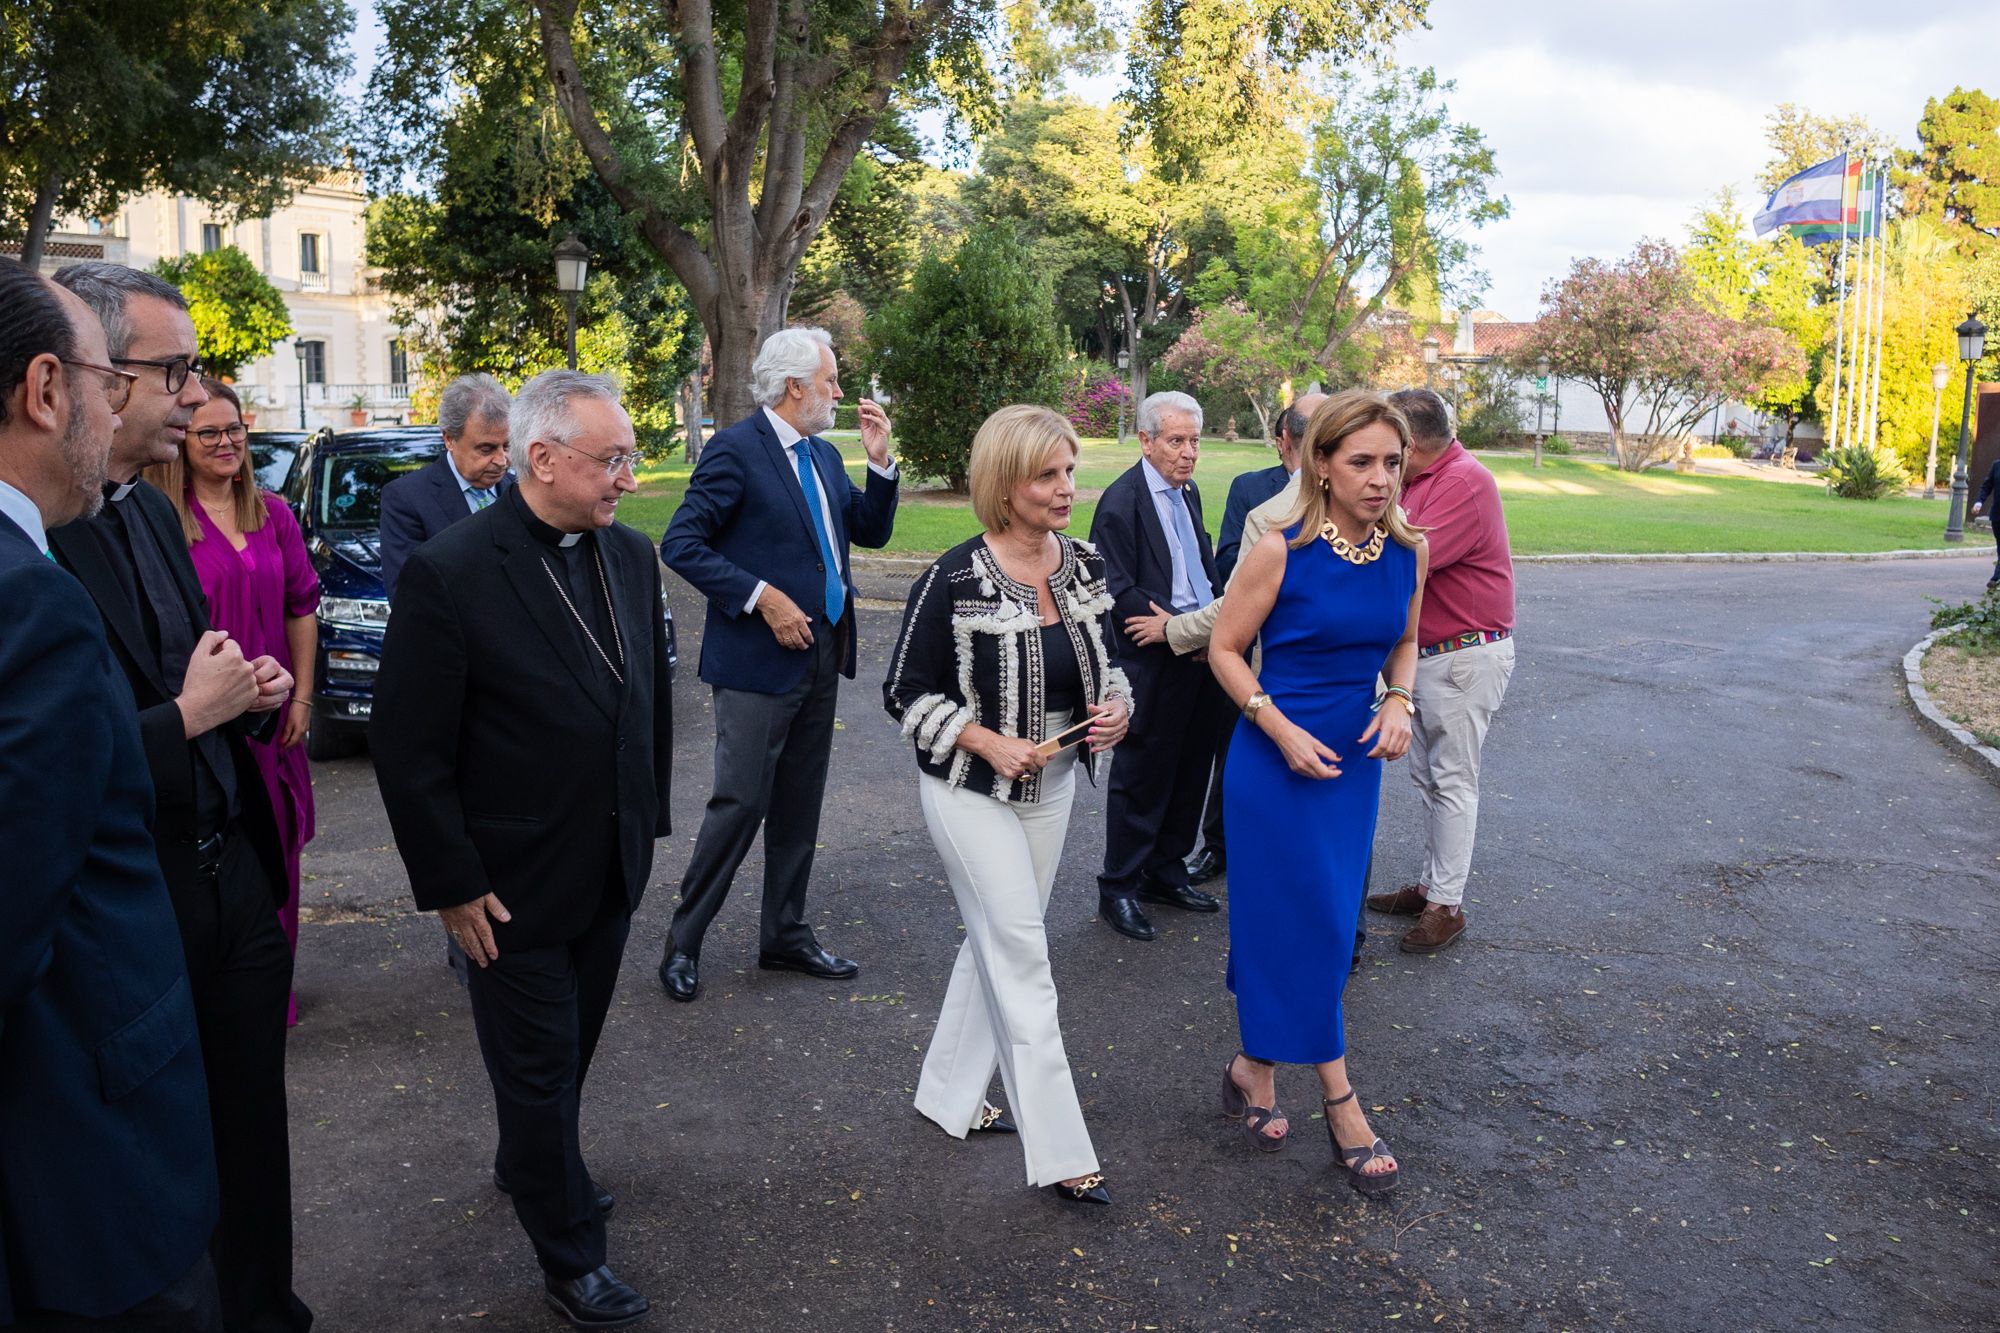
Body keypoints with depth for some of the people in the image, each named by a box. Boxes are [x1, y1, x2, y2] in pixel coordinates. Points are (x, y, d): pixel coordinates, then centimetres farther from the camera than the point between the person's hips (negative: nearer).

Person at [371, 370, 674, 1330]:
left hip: (611, 872, 6)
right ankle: (570, 1256, 27)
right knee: (539, 1065, 10)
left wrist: (650, 822, 10)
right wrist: (451, 886, -14)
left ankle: (526, 1165, 49)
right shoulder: (449, 572, -19)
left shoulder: (631, 556, 1)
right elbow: (409, 749, -16)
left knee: (572, 1046, 23)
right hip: (515, 884, -6)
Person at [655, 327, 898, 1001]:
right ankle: (683, 941, 13)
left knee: (799, 806, 15)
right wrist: (762, 597, -20)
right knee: (741, 804, -3)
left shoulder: (824, 456, 12)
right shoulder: (736, 449, -12)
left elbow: (871, 531, 16)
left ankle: (785, 935, 27)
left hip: (821, 657, 8)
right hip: (759, 663, -8)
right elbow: (682, 545, -15)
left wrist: (880, 462, 2)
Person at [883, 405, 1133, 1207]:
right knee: (1024, 960, -4)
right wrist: (989, 743, -22)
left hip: (1051, 786, 6)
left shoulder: (1085, 566, -2)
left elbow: (1105, 663, 12)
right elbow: (906, 693, -12)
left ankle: (950, 1094, 36)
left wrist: (1116, 705, -10)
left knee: (997, 946, 17)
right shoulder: (957, 579, -19)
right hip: (973, 790, -6)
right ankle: (1060, 1154, 6)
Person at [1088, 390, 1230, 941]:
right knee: (1141, 775, 2)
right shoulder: (1121, 500, -13)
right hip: (1153, 663, -8)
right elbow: (1119, 591, -17)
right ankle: (1118, 889, 15)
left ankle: (1165, 874, 31)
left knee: (1190, 771, 15)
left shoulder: (1187, 492, 13)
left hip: (1201, 657, 8)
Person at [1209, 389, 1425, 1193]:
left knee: (1291, 923, 14)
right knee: (1311, 926, 0)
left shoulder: (1408, 551, -1)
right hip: (1276, 757, -5)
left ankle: (1255, 1068, 32)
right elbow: (1225, 649, -7)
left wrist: (1399, 703, -5)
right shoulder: (1281, 551, -16)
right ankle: (1340, 1105, 12)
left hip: (1354, 759, 5)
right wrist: (1282, 729, -17)